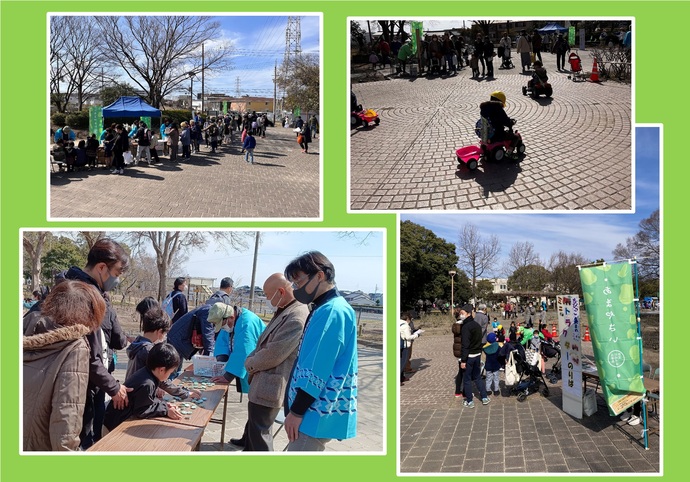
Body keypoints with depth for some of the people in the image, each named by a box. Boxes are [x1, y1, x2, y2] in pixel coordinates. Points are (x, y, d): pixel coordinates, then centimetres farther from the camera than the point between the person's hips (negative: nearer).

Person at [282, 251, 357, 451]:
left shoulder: (332, 311, -18)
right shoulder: (326, 309, 15)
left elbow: (317, 369, -22)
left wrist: (296, 411, -18)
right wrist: (297, 407, 20)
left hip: (319, 413, -10)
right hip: (319, 409, 10)